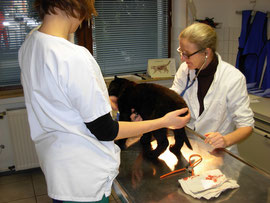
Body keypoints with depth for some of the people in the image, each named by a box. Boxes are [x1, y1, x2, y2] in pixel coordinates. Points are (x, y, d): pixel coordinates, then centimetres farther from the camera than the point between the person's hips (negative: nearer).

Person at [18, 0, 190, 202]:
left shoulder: (28, 46, -2)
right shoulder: (75, 57, -29)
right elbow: (105, 131, -21)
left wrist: (100, 100, 20)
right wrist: (164, 122, -13)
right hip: (84, 179, -8)